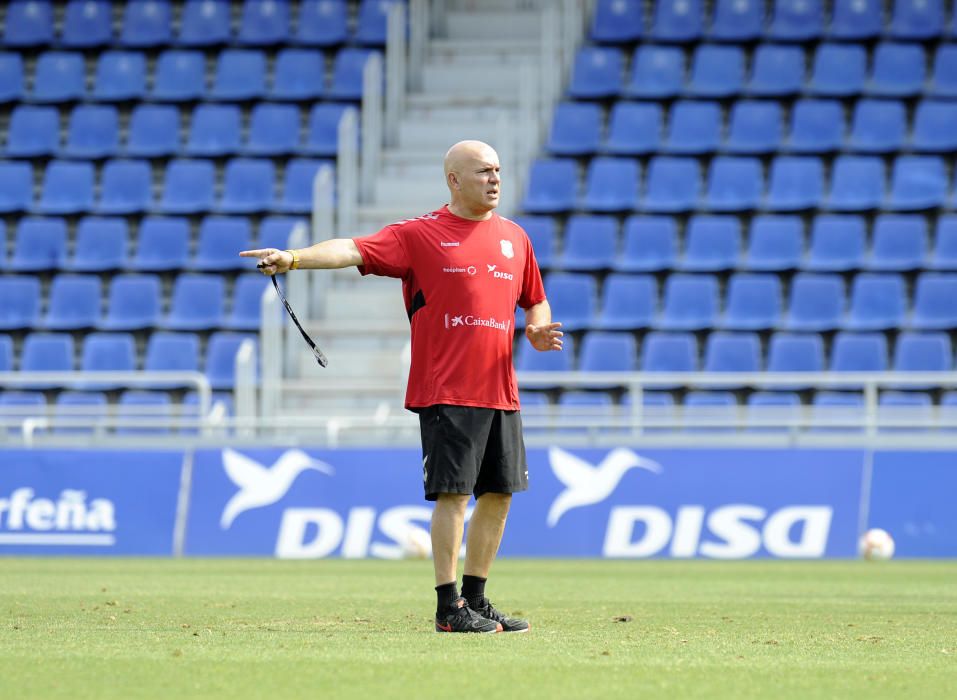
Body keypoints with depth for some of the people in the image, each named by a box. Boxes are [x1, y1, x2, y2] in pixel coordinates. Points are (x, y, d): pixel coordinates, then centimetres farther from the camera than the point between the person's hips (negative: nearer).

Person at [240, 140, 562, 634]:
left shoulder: (514, 237, 15)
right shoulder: (419, 235, -2)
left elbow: (534, 301, 26)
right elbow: (354, 250, -13)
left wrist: (538, 330, 3)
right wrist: (293, 259, -28)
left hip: (501, 390, 6)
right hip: (446, 391, -6)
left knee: (499, 493, 8)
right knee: (453, 494, -8)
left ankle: (475, 599, 20)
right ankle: (449, 608, -5)